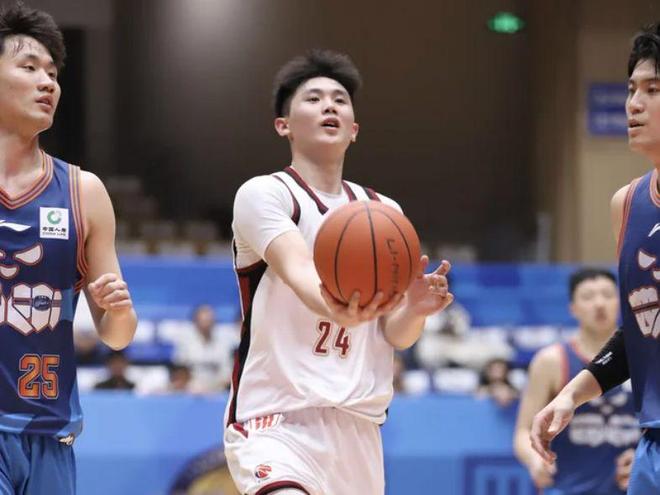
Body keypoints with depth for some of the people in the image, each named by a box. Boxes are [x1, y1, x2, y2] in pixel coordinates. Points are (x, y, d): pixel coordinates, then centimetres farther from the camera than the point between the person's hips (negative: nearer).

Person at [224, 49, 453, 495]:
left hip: (357, 425, 6)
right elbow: (298, 270, -24)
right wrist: (335, 308, -46)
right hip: (277, 420, -6)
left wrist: (415, 308, -16)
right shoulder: (264, 194, -4)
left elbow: (396, 335, 8)